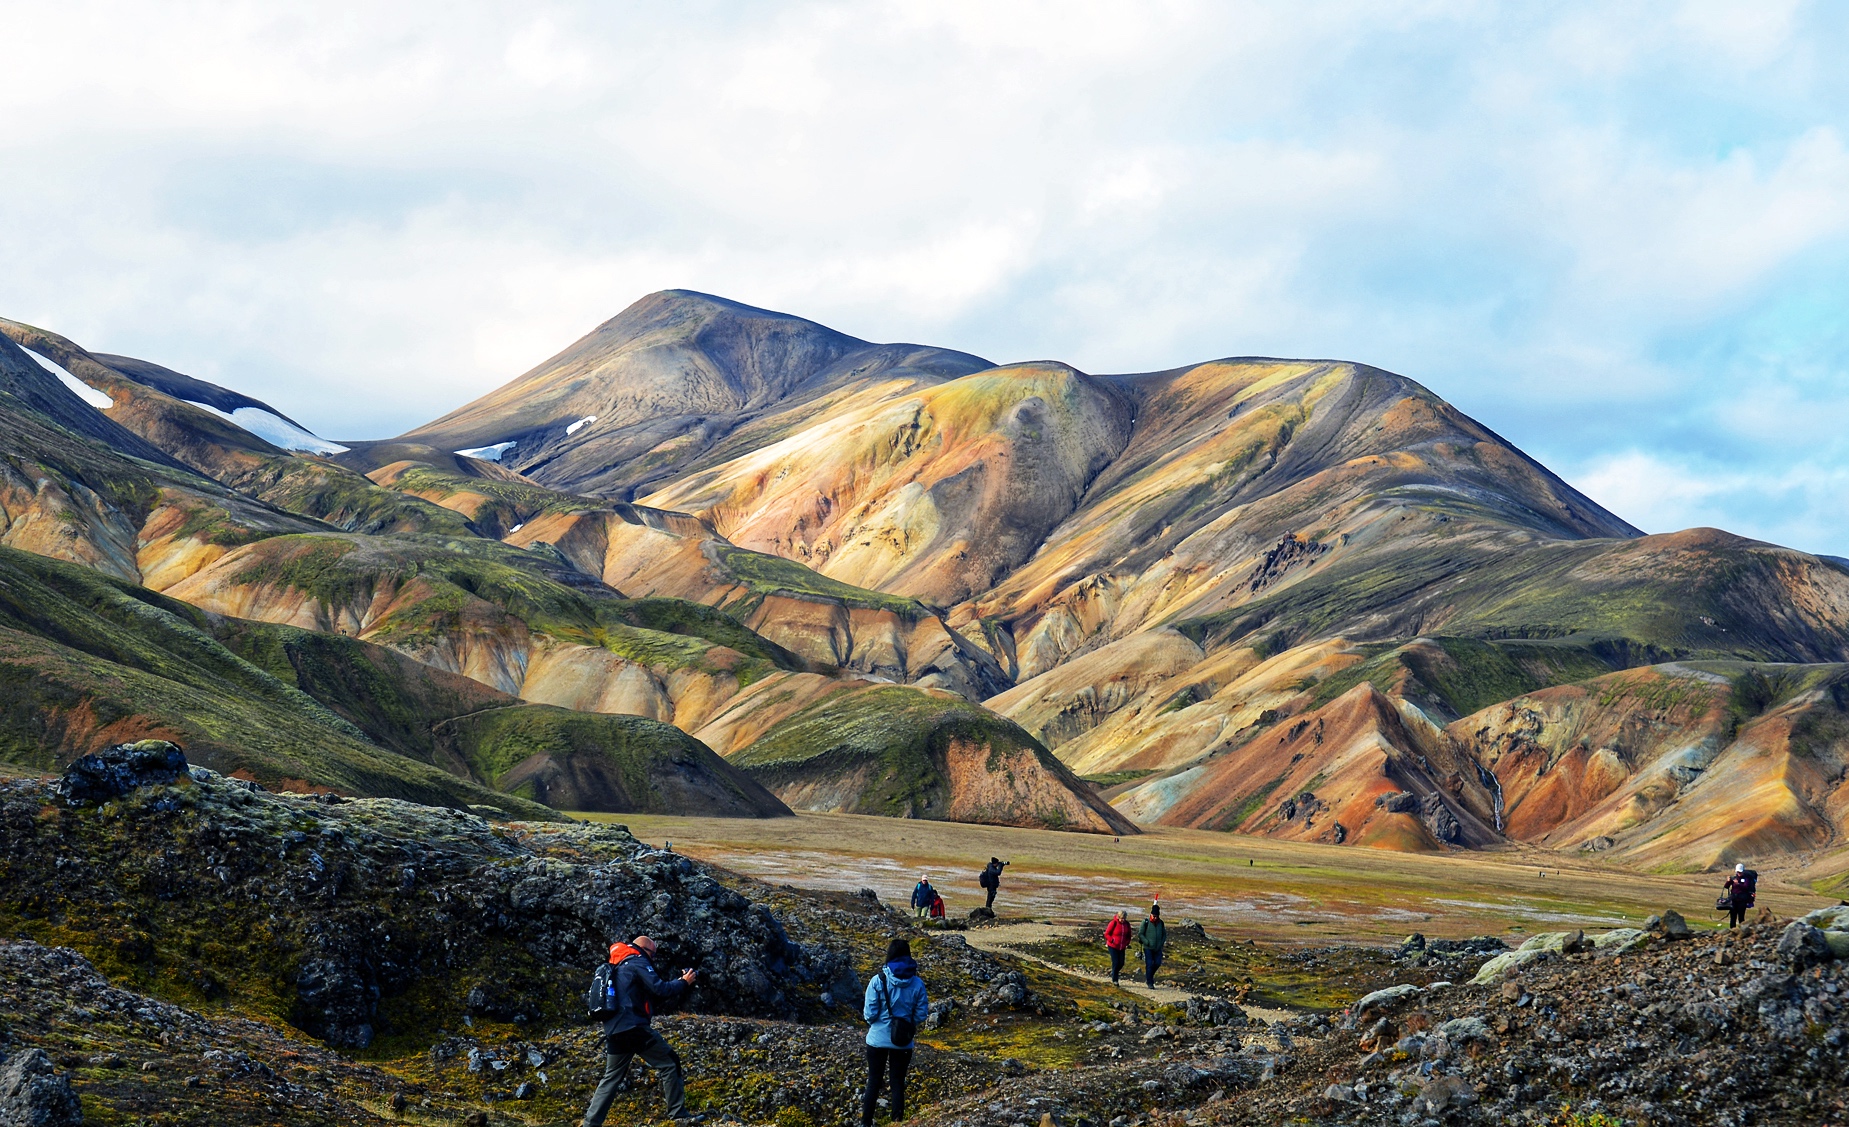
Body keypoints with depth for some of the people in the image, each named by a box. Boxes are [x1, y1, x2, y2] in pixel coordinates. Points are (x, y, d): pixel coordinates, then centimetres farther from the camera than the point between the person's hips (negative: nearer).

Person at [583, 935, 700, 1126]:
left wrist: (677, 982, 20)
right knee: (669, 1064, 1)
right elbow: (661, 991, -10)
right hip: (634, 1027, -8)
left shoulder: (619, 967, 25)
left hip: (614, 1030, 8)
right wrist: (684, 982, 6)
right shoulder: (638, 963, -3)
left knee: (611, 1078, 14)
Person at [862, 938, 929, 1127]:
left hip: (878, 1039, -1)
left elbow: (870, 1014, -13)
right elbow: (921, 1014, -3)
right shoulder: (917, 984, -8)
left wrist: (867, 1015, 9)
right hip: (903, 1041, 1)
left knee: (873, 1082, 12)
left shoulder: (879, 981, -15)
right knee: (898, 1083, 14)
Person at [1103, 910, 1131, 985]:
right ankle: (1114, 980, 4)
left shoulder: (1127, 924, 0)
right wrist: (1112, 940, -19)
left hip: (1122, 947, 5)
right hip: (1113, 947, -5)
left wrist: (1127, 943, 0)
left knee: (1121, 963, 4)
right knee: (1116, 963, -8)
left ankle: (1113, 973, 30)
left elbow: (1128, 935, 14)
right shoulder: (1113, 923, -15)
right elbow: (1107, 934, -8)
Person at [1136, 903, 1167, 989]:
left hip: (1158, 948, 4)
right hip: (1148, 948, -4)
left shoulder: (1161, 923, 6)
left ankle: (1149, 976, 27)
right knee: (1149, 965, -5)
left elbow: (1164, 934, 17)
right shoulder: (1145, 923, -7)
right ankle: (1150, 983, 2)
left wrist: (1162, 943, 2)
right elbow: (1140, 934, -5)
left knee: (1157, 963, 1)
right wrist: (1147, 942, -14)